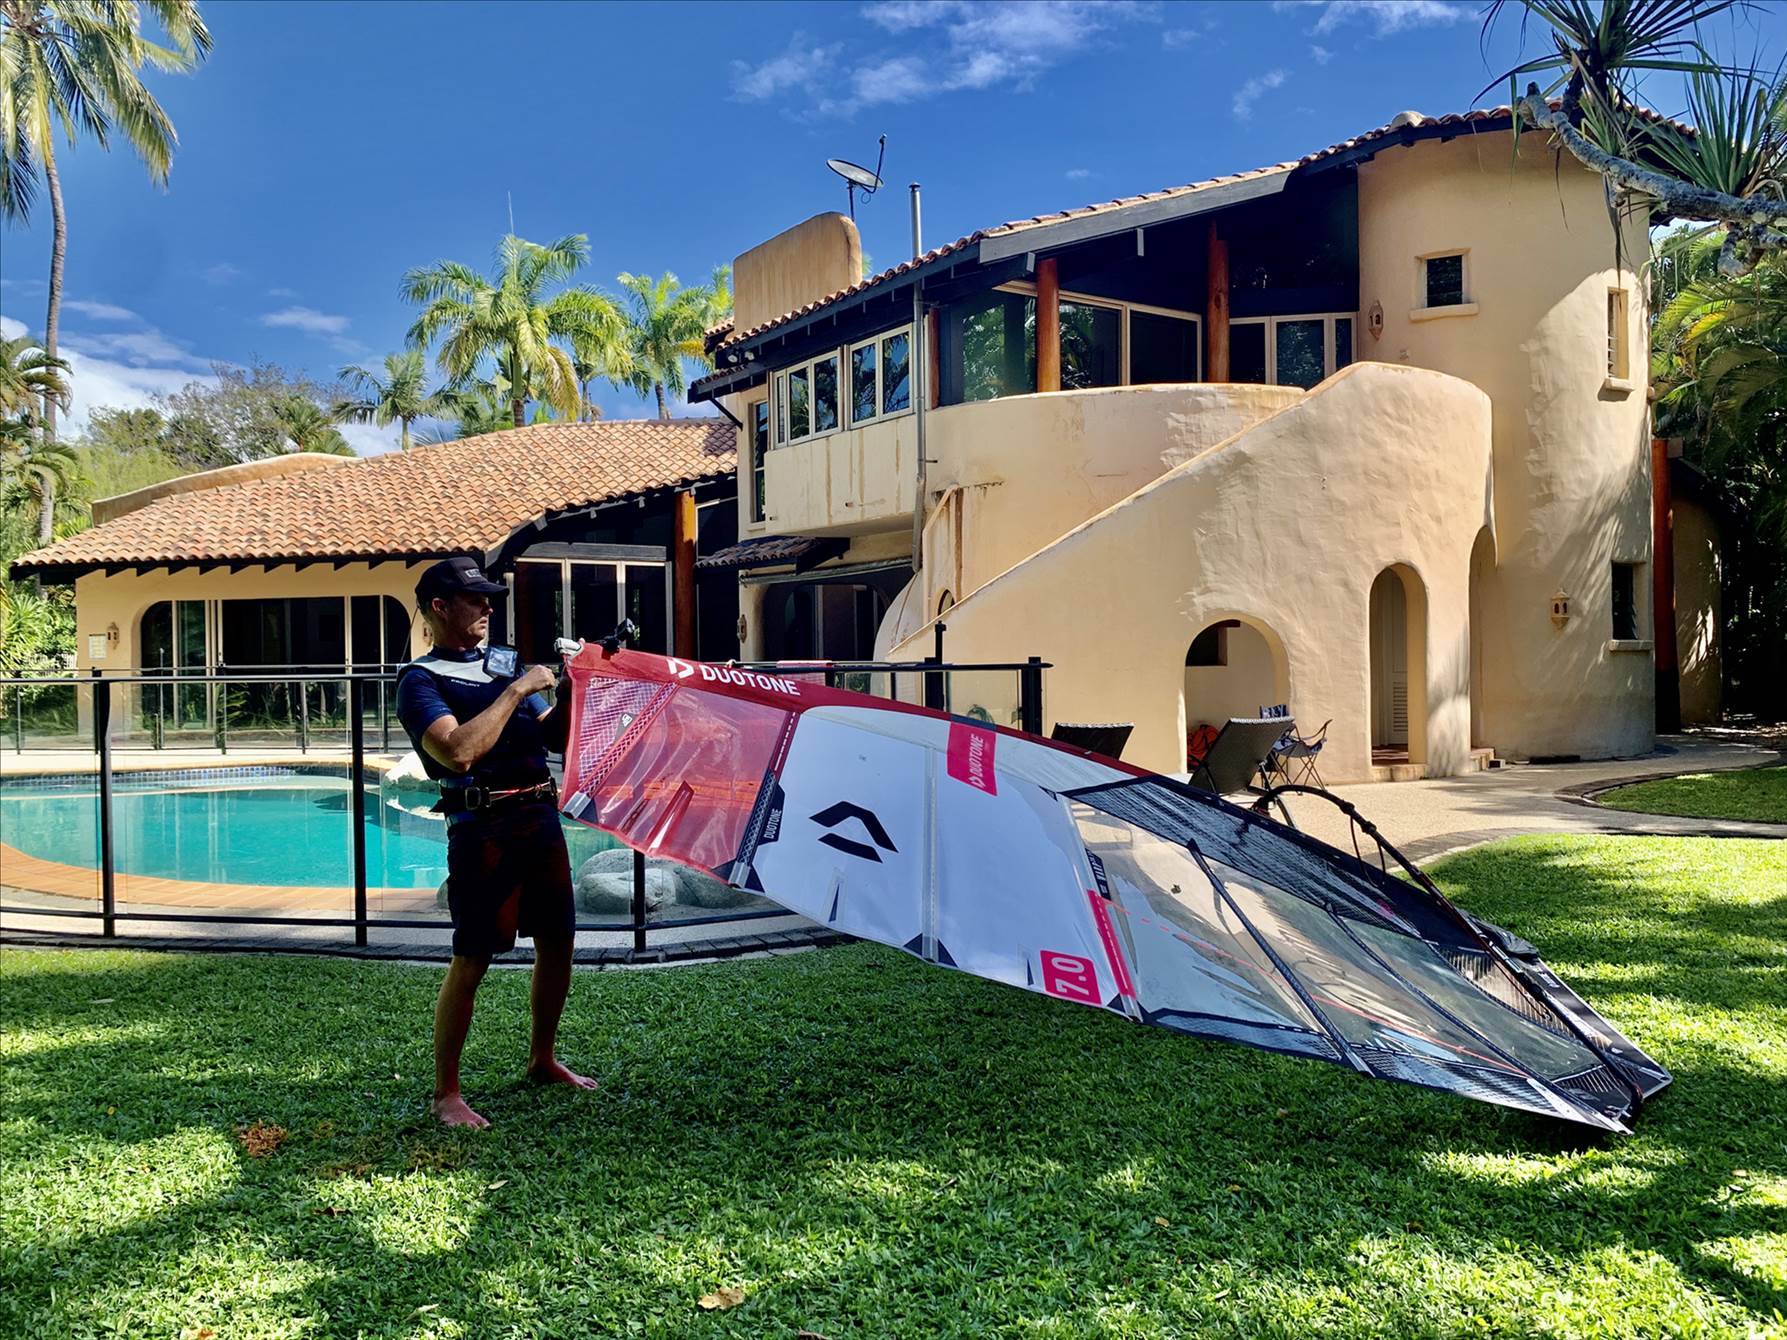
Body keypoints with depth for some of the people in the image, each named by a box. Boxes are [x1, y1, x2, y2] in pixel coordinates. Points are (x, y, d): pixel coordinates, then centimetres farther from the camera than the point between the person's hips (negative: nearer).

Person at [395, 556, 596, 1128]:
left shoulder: (506, 662, 15)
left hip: (540, 817, 7)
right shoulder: (422, 681, -6)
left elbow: (556, 738, 17)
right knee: (471, 959, -5)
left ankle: (542, 1059, 32)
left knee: (557, 939, 14)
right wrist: (518, 690, -18)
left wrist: (568, 688, 0)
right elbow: (459, 752, -24)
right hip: (483, 827, -7)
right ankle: (445, 1093, 7)